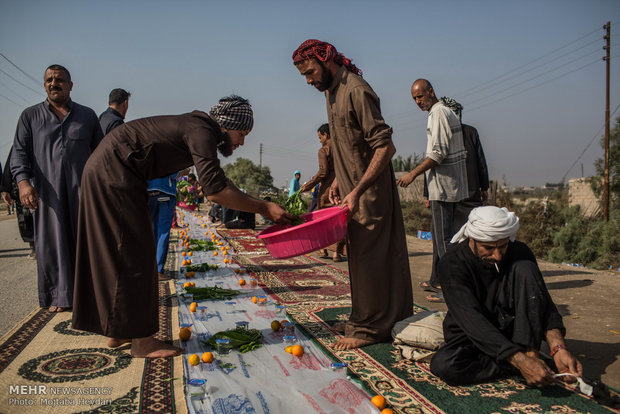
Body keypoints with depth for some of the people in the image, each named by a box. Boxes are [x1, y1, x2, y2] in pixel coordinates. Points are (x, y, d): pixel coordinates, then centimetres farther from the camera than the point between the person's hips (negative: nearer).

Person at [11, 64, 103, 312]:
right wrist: (23, 180, -12)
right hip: (47, 192, 0)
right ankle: (58, 297, 12)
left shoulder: (87, 116, 13)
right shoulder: (30, 116, 12)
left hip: (82, 190, 0)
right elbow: (20, 152, 5)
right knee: (52, 243, 2)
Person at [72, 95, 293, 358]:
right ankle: (142, 341, 1)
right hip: (112, 171, -11)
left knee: (113, 254, 13)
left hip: (102, 169, 11)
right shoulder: (202, 132, -17)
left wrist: (264, 208, 8)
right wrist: (263, 208, -21)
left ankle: (116, 332, 23)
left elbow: (221, 183, 15)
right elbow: (215, 191, -28)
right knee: (134, 256, -7)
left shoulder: (199, 127, 14)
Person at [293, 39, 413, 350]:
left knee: (367, 256, -3)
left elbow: (386, 147, -24)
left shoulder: (356, 91, -19)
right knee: (360, 253, 15)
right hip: (353, 188, 10)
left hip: (370, 190, -10)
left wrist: (357, 191, -26)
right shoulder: (331, 91, 11)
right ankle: (392, 320, 28)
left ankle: (368, 328, 9)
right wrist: (338, 180, 14)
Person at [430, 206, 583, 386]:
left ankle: (531, 353, -22)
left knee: (525, 269, -21)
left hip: (510, 330, 2)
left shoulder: (519, 253, -11)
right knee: (443, 365, -35)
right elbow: (472, 320, -32)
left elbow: (545, 304, -12)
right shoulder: (452, 263, -23)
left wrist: (558, 348, -30)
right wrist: (520, 361, -42)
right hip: (470, 337, -1)